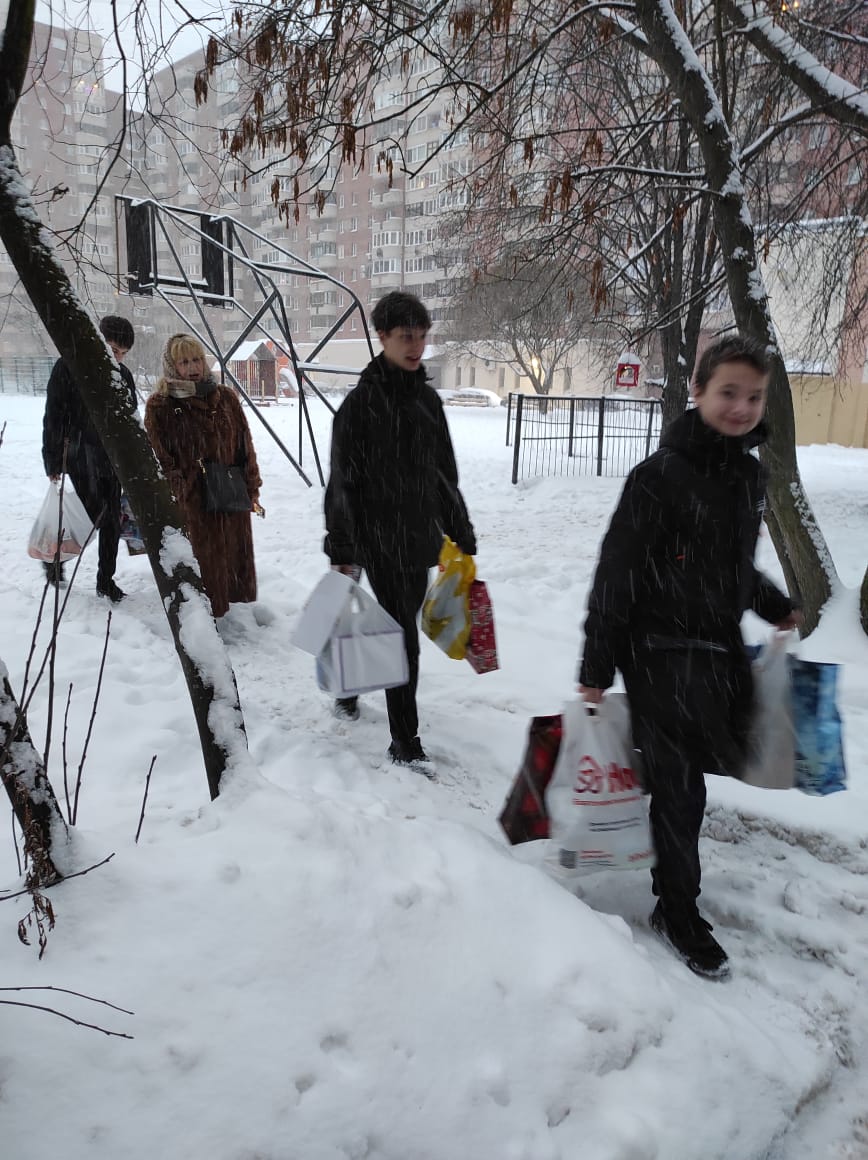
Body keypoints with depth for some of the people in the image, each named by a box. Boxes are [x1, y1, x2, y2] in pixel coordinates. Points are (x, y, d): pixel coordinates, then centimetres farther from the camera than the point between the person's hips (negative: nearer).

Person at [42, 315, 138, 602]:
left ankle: (106, 579, 20)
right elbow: (53, 417, -8)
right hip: (80, 456, -5)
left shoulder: (123, 374, 9)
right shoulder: (68, 367, -6)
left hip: (113, 459, 5)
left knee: (112, 521, 7)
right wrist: (53, 461, -11)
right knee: (93, 513, -10)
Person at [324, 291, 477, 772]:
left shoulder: (427, 398, 10)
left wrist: (462, 534, 16)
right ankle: (405, 742, 7)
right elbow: (343, 480, -11)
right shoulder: (362, 401, -9)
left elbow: (445, 473, 16)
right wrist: (341, 550, -14)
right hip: (379, 537, -7)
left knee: (396, 626, 16)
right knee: (403, 637, -6)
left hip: (420, 536, 7)